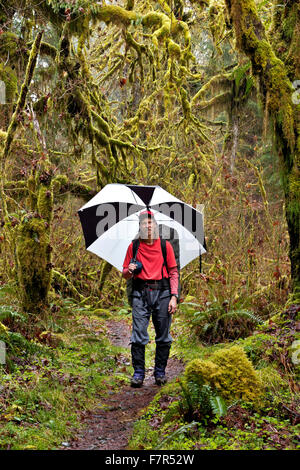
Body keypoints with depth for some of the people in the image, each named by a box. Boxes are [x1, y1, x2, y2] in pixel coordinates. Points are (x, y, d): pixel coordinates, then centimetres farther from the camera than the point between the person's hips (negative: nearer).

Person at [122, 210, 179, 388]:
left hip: (162, 292, 0)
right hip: (141, 293, 0)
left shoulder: (166, 246, 6)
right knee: (138, 334, -6)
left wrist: (174, 297, -3)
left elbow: (173, 273, 6)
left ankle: (160, 372, 16)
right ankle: (138, 373, 3)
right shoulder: (133, 246, 8)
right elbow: (125, 273, 15)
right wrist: (129, 270, -10)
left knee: (163, 335, 4)